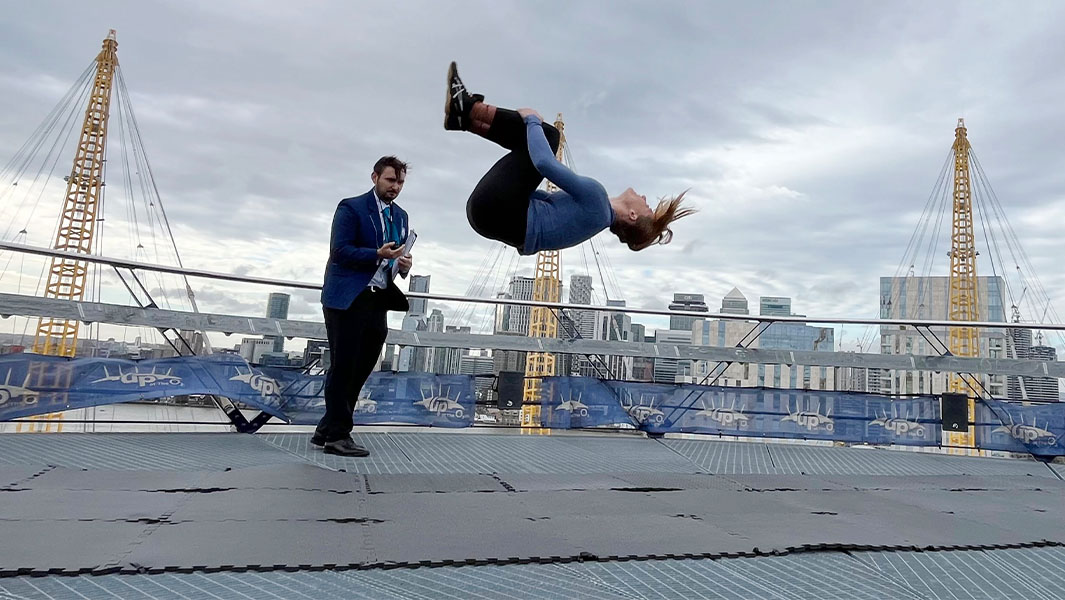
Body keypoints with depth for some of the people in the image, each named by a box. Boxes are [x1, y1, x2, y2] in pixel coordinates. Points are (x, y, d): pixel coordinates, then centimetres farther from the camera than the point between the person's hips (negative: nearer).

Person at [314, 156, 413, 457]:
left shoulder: (400, 216, 17)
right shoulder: (351, 207, -3)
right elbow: (340, 251, -13)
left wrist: (404, 264, -4)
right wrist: (378, 254, -24)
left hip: (378, 301, 7)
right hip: (348, 299, -7)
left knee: (360, 370, 10)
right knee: (343, 369, -1)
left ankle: (327, 430, 23)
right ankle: (337, 435, 8)